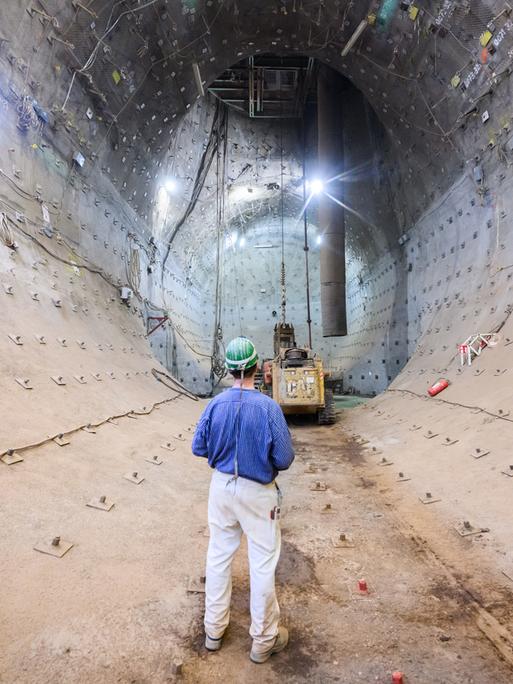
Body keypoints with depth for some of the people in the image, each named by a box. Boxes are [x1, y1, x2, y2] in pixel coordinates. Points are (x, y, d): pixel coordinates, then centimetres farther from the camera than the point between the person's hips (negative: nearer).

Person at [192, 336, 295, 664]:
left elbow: (199, 447, -1)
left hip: (222, 486, 4)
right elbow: (285, 459, -17)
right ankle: (264, 640, 30)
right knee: (263, 564, 13)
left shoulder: (215, 404, -11)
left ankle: (214, 630, 38)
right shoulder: (268, 407, -22)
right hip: (257, 492, -4)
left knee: (219, 556, 20)